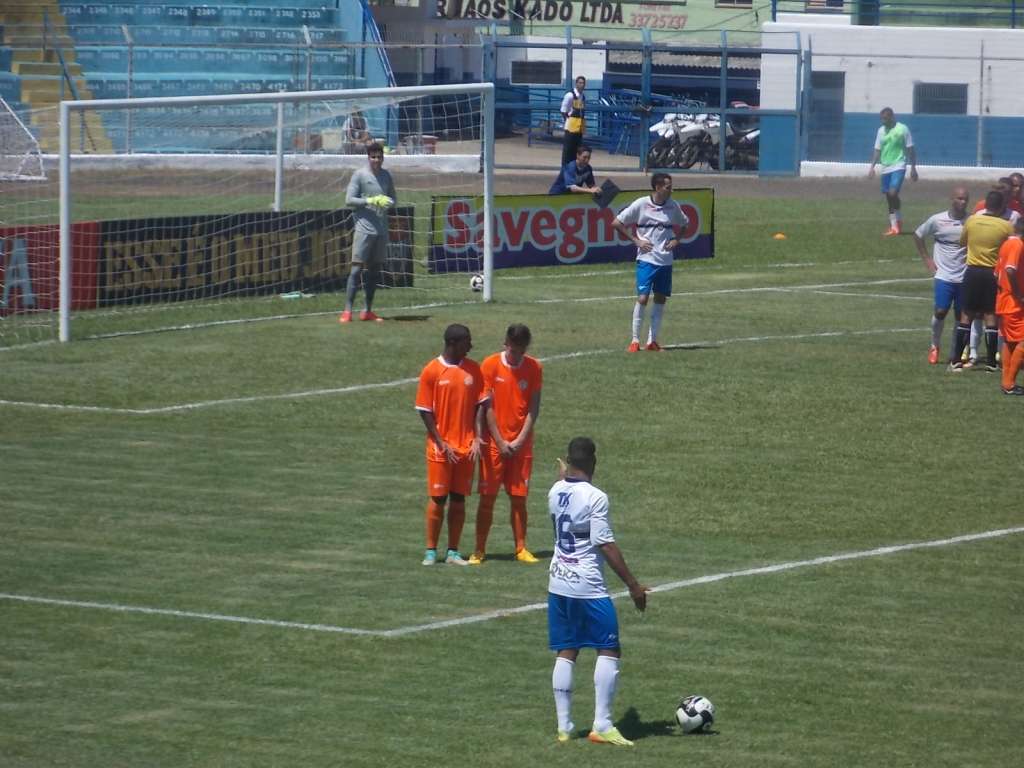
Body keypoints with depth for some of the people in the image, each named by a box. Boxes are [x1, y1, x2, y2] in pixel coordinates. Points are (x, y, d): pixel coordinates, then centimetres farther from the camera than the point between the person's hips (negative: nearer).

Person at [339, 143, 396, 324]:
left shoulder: (386, 176, 12)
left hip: (381, 230, 6)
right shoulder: (359, 175, -5)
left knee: (375, 269, 8)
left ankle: (368, 311, 15)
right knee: (357, 268, -10)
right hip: (363, 228, -6)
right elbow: (349, 200, -8)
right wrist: (371, 201, -19)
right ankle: (347, 311, -11)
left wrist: (389, 202, -3)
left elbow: (393, 197, 21)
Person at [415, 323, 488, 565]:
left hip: (466, 447, 3)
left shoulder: (473, 370, 4)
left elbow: (480, 405, 6)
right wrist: (442, 444, -10)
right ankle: (431, 551, 9)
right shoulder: (432, 371, -7)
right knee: (437, 499, 1)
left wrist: (477, 439, -5)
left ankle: (453, 552, 11)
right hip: (441, 447, -3)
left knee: (459, 499, 6)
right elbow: (425, 411, -5)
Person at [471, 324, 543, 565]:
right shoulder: (490, 366, -6)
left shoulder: (534, 368, 0)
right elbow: (487, 407, -6)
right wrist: (500, 442, -10)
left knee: (519, 498, 3)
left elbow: (534, 408, 0)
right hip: (494, 443, -1)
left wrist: (520, 441, -8)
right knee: (487, 498, 0)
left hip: (521, 444, 2)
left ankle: (521, 549, 11)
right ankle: (479, 550, 5)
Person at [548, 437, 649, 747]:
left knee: (565, 653, 10)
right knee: (609, 651, 1)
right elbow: (605, 545, -18)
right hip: (589, 588, -7)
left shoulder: (555, 492, 4)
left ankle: (564, 726, 9)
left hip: (558, 584, 7)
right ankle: (602, 726, -5)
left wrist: (564, 476, 39)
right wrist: (633, 585, -12)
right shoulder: (595, 497, -16)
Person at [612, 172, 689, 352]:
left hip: (665, 261, 4)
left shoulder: (673, 206, 4)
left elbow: (684, 224, 23)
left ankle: (652, 340, 14)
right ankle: (635, 340, -2)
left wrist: (676, 240, 5)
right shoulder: (641, 205, -8)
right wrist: (636, 240, -7)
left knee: (661, 299, 7)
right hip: (646, 259, -4)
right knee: (642, 298, -11)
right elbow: (616, 223, -2)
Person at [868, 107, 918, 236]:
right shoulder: (881, 130, 9)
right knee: (889, 197, 6)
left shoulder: (902, 129, -6)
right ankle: (894, 226, 14)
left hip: (898, 166, -6)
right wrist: (872, 166, 5)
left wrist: (913, 168, -3)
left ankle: (897, 222, -6)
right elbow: (877, 150, 14)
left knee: (893, 193, -21)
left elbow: (910, 150, -2)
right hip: (885, 168, 6)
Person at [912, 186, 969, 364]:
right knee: (940, 312, -8)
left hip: (965, 276, 1)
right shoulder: (937, 220, -4)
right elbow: (918, 235, 12)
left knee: (961, 316, 3)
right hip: (944, 275, -1)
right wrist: (927, 260, 7)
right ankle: (935, 346, 14)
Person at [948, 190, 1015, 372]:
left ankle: (956, 360, 5)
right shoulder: (1006, 226, -10)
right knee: (991, 317, 4)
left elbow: (962, 241, 13)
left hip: (972, 272, 2)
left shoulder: (971, 220, -2)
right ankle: (991, 362, 4)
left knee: (966, 316, 8)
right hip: (993, 274, -2)